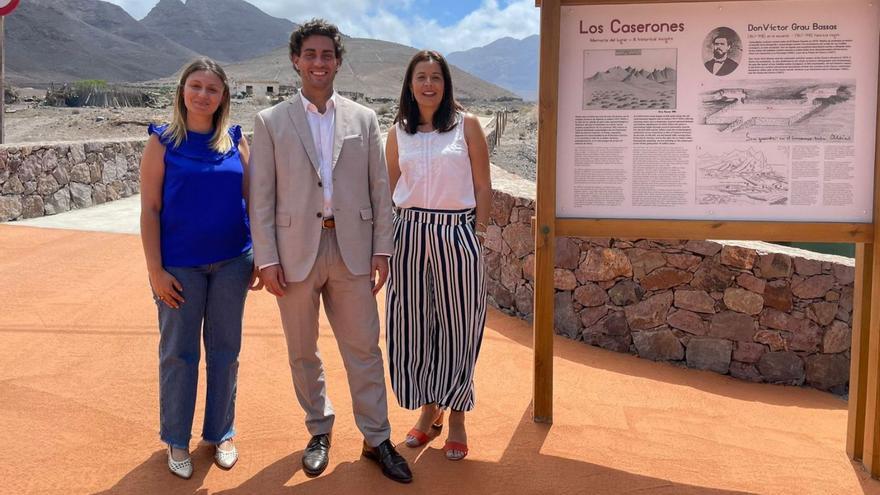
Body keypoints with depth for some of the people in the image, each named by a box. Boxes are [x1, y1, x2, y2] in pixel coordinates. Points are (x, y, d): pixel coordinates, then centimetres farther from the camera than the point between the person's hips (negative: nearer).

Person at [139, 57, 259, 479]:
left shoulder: (235, 140, 3)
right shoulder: (163, 141, -4)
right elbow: (149, 210, -6)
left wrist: (259, 257, 3)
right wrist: (155, 269, -11)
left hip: (232, 262, 2)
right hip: (180, 265, -2)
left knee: (225, 348, 11)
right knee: (178, 352, 8)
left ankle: (221, 433, 28)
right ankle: (176, 440, 25)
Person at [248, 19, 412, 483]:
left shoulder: (363, 118, 6)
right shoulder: (271, 122, 2)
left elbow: (379, 188, 6)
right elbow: (261, 197, 0)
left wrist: (382, 249, 2)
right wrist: (266, 259, -5)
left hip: (352, 249, 1)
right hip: (296, 251, 0)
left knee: (364, 348, 5)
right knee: (303, 352, 12)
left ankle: (377, 439, 19)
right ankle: (319, 431, 30)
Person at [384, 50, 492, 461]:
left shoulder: (467, 125, 1)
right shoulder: (398, 132, 9)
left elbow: (483, 186, 1)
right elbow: (391, 189, 13)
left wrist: (478, 234, -4)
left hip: (456, 233, -3)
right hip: (409, 233, 3)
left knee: (457, 325, 4)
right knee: (412, 323, 7)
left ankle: (457, 418, 19)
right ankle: (429, 411, 25)